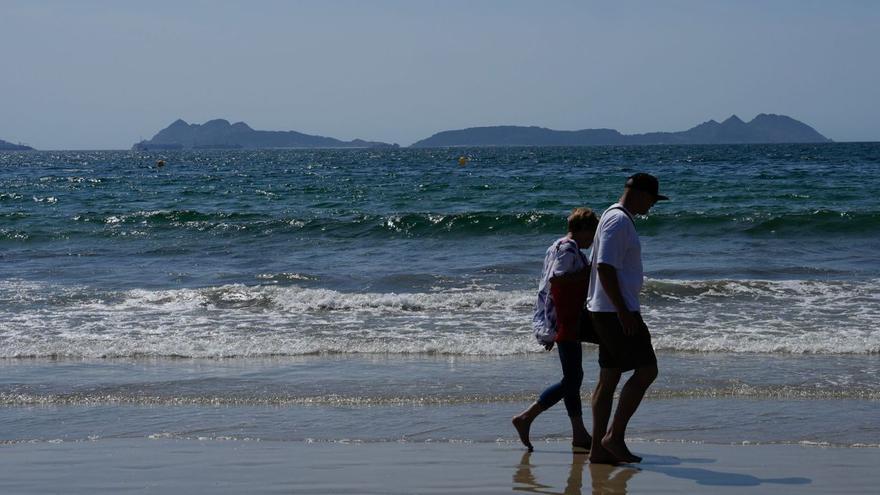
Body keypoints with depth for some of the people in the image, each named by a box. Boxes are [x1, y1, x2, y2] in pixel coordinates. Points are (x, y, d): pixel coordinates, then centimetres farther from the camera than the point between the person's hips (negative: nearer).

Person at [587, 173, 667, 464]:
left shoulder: (619, 219, 19)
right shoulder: (618, 221, -14)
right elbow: (605, 268, -22)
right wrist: (623, 312, -23)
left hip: (614, 312, 10)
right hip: (616, 312, -10)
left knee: (609, 378, 8)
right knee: (646, 370, -9)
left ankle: (598, 448, 9)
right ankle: (614, 436, -7)